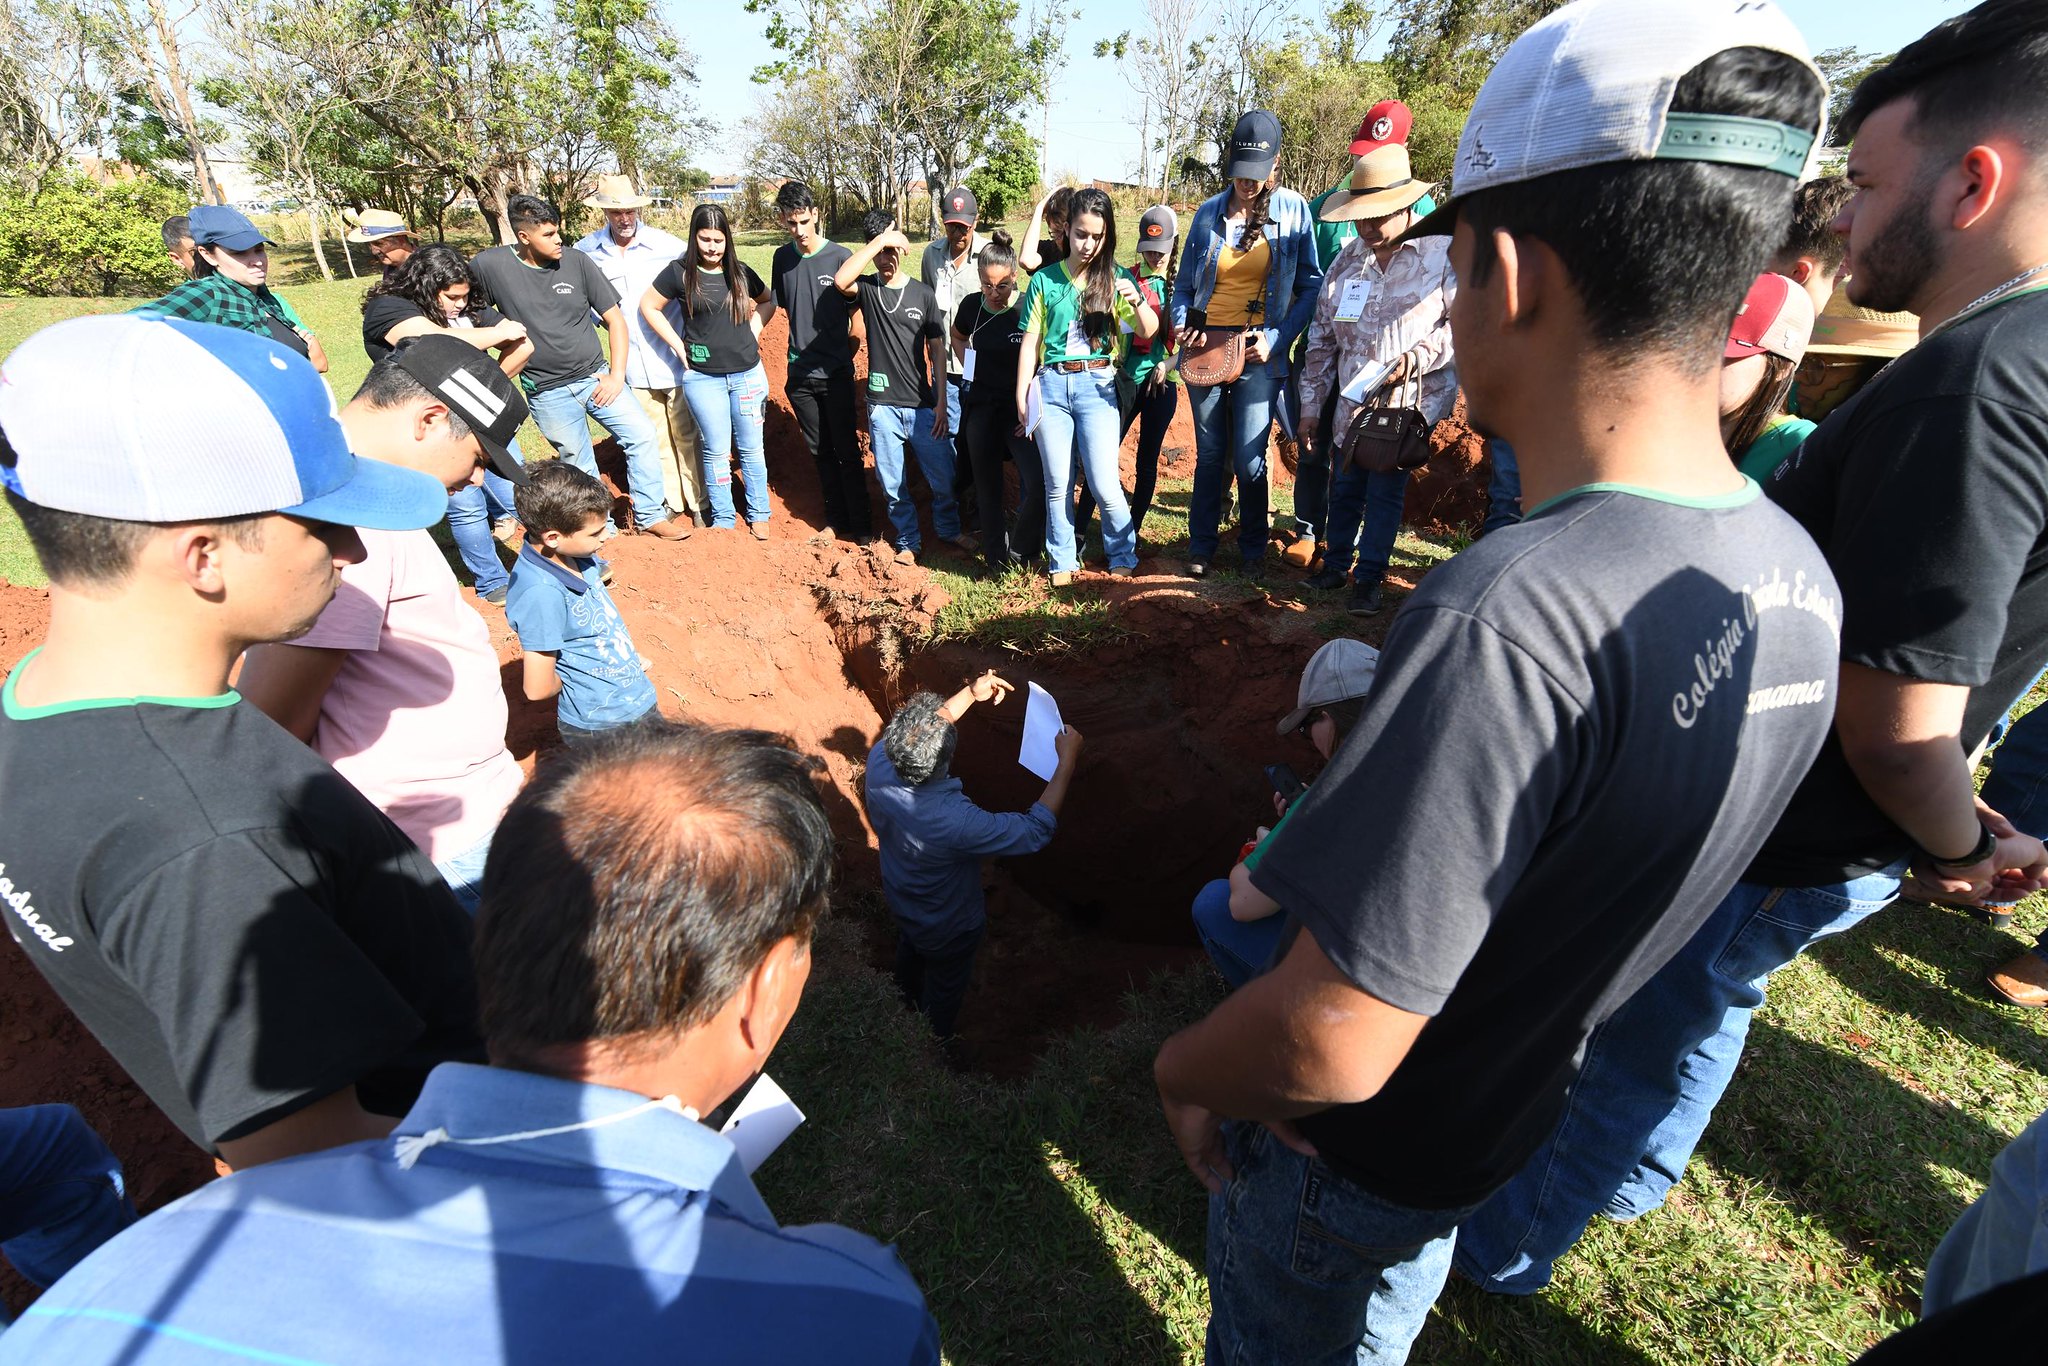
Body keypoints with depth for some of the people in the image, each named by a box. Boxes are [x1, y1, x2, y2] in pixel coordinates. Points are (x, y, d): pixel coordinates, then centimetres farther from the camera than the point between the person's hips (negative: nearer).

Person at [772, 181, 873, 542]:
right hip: (800, 373, 4)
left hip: (835, 372, -4)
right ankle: (836, 520, 22)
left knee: (846, 451, -1)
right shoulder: (782, 257, 5)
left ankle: (862, 525, 8)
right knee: (820, 452, 11)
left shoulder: (840, 257, -8)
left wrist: (850, 341, -6)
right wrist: (804, 342, 9)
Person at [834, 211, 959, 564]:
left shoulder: (923, 293, 4)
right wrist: (879, 240, -20)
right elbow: (839, 280, -22)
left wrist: (941, 402, -3)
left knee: (943, 478, 5)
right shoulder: (866, 288, 2)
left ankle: (949, 531, 29)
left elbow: (937, 349, 4)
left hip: (922, 405, 0)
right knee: (892, 484, 7)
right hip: (882, 405, 0)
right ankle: (908, 541, 26)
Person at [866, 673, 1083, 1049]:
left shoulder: (879, 759, -31)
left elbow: (919, 734, -7)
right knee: (944, 992, 27)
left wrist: (970, 694, -11)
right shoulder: (955, 821, -48)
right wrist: (1067, 761, -27)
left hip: (899, 900, 6)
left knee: (910, 955, 38)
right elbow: (1036, 830, -33)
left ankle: (908, 1007, 69)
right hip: (948, 927, -5)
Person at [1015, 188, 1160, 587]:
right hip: (1051, 385, 1)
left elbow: (1148, 331, -2)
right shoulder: (1045, 280, 5)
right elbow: (1030, 343, 6)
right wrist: (1021, 397, 2)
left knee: (1104, 485, -6)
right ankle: (1063, 561, 19)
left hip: (1097, 386, -1)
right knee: (1058, 484, 5)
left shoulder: (1115, 278, 6)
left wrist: (1137, 301, -22)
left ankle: (1123, 556, 15)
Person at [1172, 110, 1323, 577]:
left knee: (1249, 459, -4)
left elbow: (1311, 286, 1)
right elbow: (1185, 282, 13)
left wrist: (1277, 338, -11)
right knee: (1210, 455, 9)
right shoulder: (1210, 212, 7)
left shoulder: (1292, 209, 2)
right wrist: (1181, 323, -6)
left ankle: (1253, 547, 15)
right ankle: (1201, 545, 21)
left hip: (1258, 352, -2)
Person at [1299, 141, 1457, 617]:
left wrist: (1417, 358, -21)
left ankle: (1369, 578, 17)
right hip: (1350, 400, 4)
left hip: (1408, 402, -4)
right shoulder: (1349, 258, 6)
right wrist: (1311, 404, 9)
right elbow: (1322, 335, 10)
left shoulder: (1443, 252, -8)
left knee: (1386, 491, 3)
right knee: (1345, 487, 13)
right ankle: (1336, 563, 31)